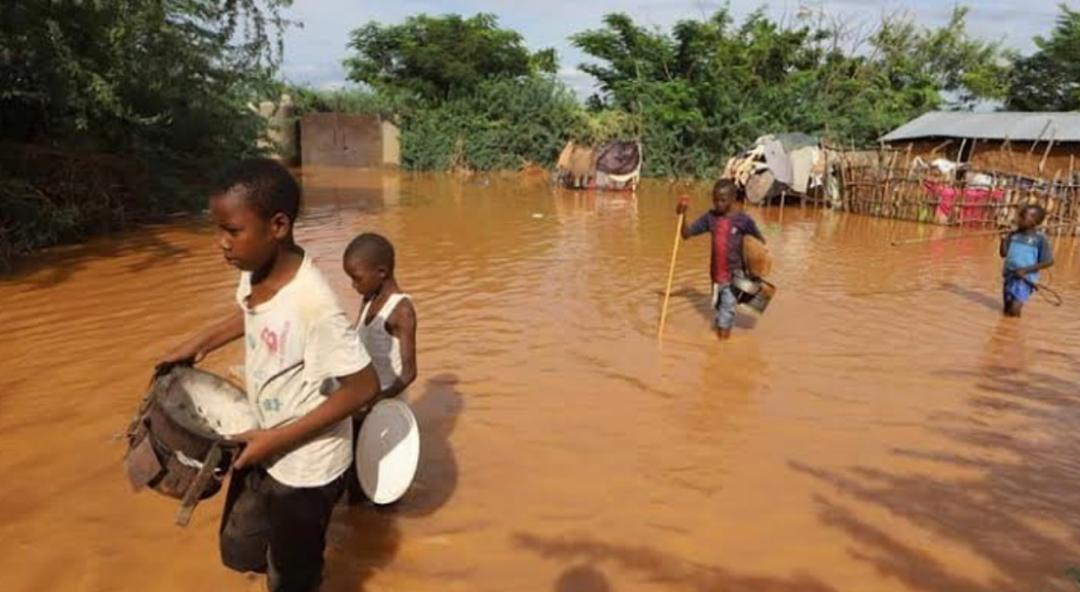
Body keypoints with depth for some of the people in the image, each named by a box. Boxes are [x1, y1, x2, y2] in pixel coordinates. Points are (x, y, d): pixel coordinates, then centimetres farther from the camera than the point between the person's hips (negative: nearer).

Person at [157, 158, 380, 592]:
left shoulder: (312, 303, -34)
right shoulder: (255, 270, -9)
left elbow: (363, 387, -28)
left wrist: (279, 439, -23)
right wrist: (200, 343, 5)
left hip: (305, 467, -8)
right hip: (263, 448, 8)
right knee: (239, 552, 27)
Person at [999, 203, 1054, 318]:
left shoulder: (1040, 238, -10)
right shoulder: (1013, 235, 3)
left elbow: (1049, 261, -9)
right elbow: (1004, 254, 8)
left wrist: (1026, 270, -16)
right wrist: (1003, 241, -10)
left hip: (1025, 279, -5)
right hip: (1009, 276, 5)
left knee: (1013, 311, -14)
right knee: (1007, 310, 11)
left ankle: (1019, 302, 17)